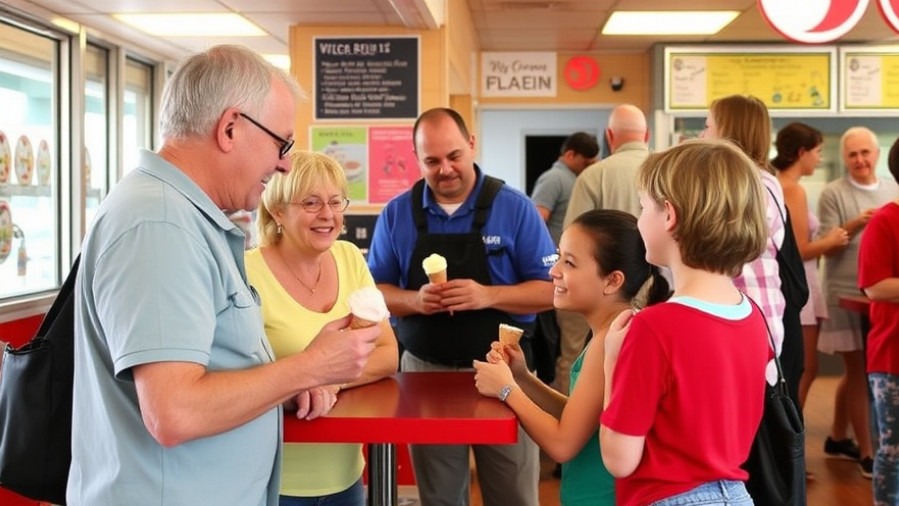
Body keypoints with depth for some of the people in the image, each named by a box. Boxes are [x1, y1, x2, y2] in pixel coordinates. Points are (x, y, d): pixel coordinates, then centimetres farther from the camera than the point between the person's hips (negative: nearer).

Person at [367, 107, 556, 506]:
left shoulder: (515, 207, -5)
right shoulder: (396, 214, 1)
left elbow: (549, 290, -5)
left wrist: (488, 296, -22)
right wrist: (414, 300, -17)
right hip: (425, 371, 2)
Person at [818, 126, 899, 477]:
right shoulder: (832, 194, -6)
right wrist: (854, 225, -25)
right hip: (847, 295, -5)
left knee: (856, 371, 15)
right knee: (860, 371, 0)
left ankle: (837, 439, 30)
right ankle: (867, 453, 7)